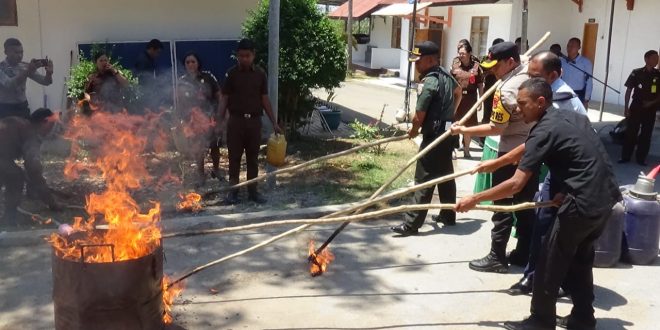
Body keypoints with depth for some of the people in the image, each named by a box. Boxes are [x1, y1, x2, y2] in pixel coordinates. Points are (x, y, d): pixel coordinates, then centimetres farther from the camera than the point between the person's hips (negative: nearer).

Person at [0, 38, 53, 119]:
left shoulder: (25, 66, 3)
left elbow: (45, 81, -3)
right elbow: (9, 85, -28)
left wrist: (49, 73, -25)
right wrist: (28, 71, -39)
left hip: (22, 107, 4)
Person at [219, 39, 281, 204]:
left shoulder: (260, 74, 4)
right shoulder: (232, 73, -1)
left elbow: (265, 99, 8)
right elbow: (224, 99, 0)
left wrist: (274, 123, 5)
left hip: (254, 121, 2)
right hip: (236, 120, -1)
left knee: (253, 157, 8)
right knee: (234, 157, 3)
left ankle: (252, 190, 16)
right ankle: (233, 190, 13)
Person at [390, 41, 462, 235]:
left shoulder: (430, 82, -21)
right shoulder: (446, 74, 7)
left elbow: (419, 116, -20)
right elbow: (459, 91, 28)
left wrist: (414, 130, 0)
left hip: (434, 136, -10)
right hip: (447, 132, 10)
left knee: (424, 180, -8)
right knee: (446, 176, 17)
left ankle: (411, 224, -6)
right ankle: (448, 216, 29)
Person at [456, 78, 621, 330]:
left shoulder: (544, 131, -15)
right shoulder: (574, 117, 11)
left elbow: (516, 184, -20)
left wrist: (475, 199, -13)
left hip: (583, 204, -9)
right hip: (605, 197, 9)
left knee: (550, 265, 6)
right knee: (580, 259, 22)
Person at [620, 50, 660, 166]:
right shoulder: (636, 73, -4)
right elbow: (628, 90, 0)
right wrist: (626, 108, -4)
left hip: (650, 109, 2)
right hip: (636, 107, -2)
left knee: (646, 134, 5)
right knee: (631, 132, 1)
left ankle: (641, 158, 14)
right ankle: (625, 156, 10)